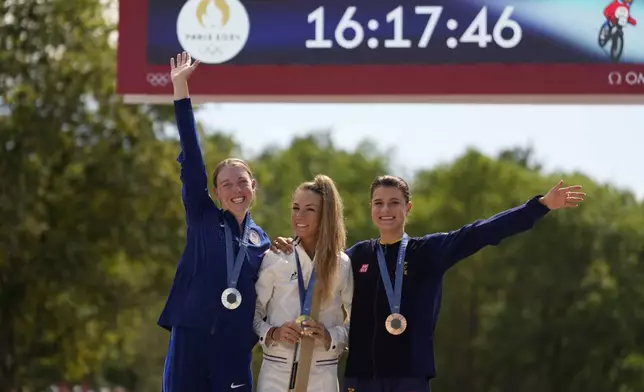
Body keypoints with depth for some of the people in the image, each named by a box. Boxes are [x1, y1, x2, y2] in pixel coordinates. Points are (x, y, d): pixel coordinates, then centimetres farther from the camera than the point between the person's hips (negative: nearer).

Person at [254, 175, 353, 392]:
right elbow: (253, 313, 3)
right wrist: (272, 333, -15)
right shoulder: (273, 260, -1)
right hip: (277, 371, -1)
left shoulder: (343, 265, 2)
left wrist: (330, 336, -13)